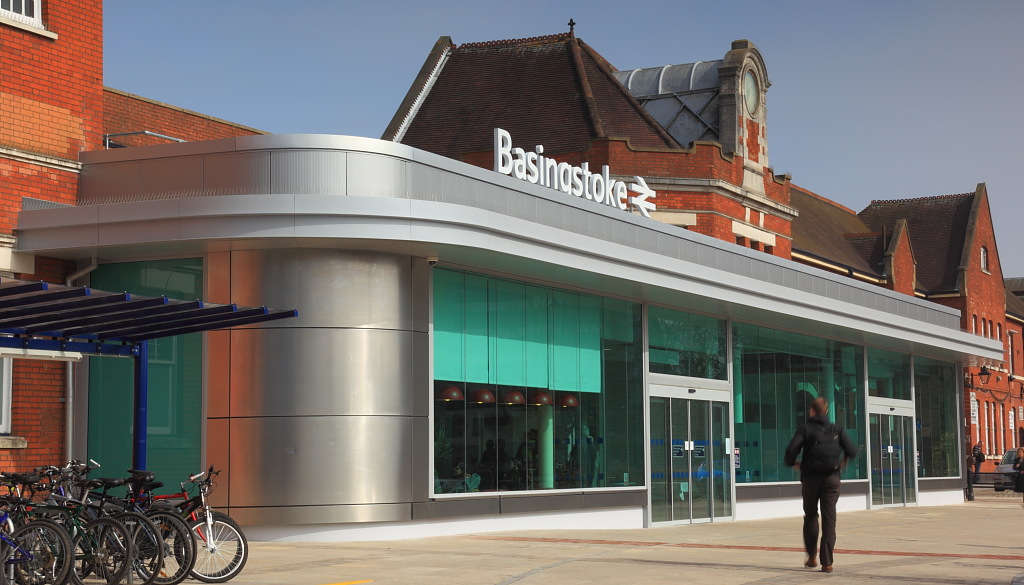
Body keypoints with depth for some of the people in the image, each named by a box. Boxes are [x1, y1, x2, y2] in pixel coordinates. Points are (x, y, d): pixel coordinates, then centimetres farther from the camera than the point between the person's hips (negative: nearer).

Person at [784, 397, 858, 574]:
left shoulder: (805, 428, 0)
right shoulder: (836, 430, 6)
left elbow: (792, 450, -13)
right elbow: (852, 451, -2)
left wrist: (793, 463, 8)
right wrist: (843, 461, 19)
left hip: (810, 478, -1)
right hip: (832, 478, 1)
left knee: (810, 516, 17)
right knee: (829, 519, 0)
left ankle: (812, 556, 14)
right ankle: (827, 562, -7)